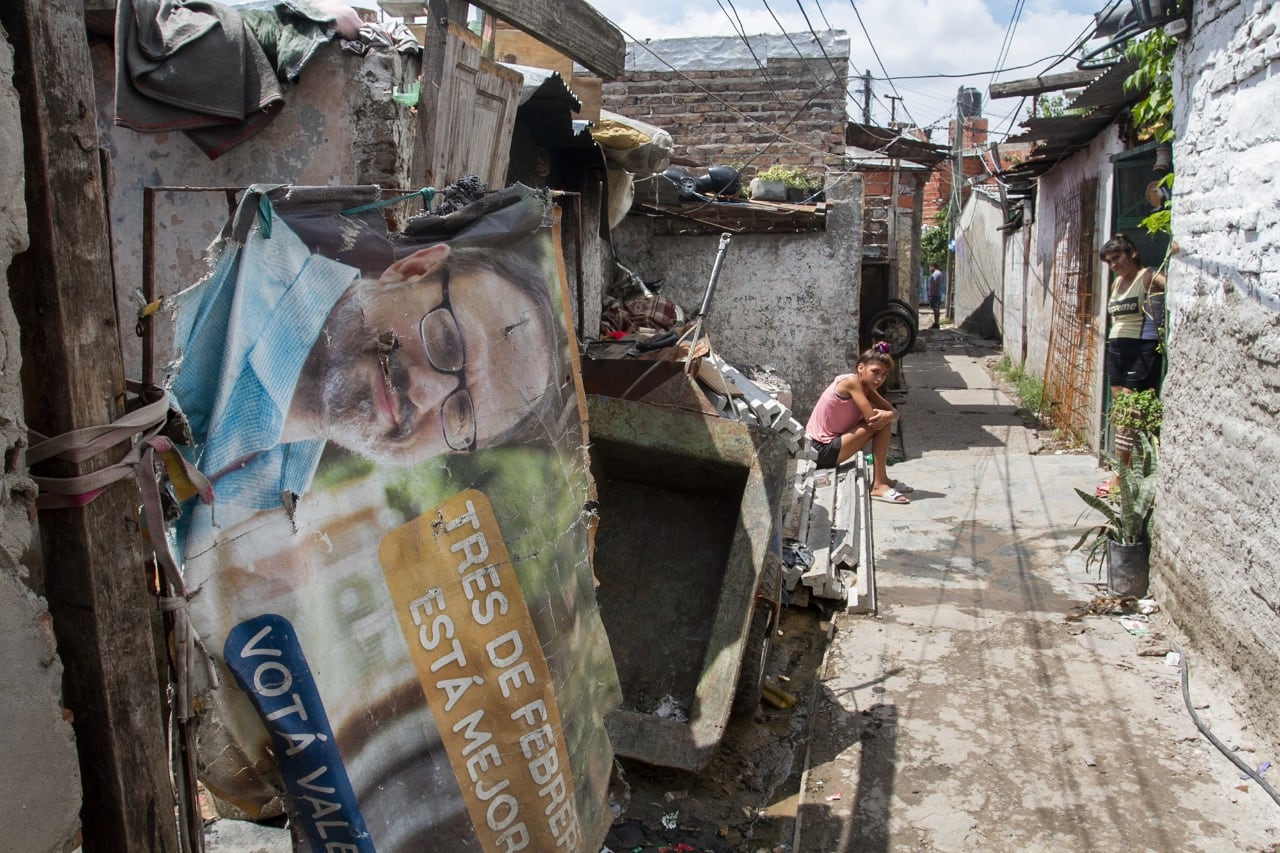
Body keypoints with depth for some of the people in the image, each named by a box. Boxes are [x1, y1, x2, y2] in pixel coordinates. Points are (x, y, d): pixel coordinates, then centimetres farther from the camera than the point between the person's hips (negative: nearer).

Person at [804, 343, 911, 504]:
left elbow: (894, 412, 3)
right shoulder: (851, 381, -18)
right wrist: (885, 415, -2)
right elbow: (871, 418, -24)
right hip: (822, 450, -9)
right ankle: (878, 486, -12)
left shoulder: (866, 388, 9)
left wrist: (887, 415, -20)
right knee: (880, 423, -15)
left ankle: (881, 479, 13)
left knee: (883, 420, 9)